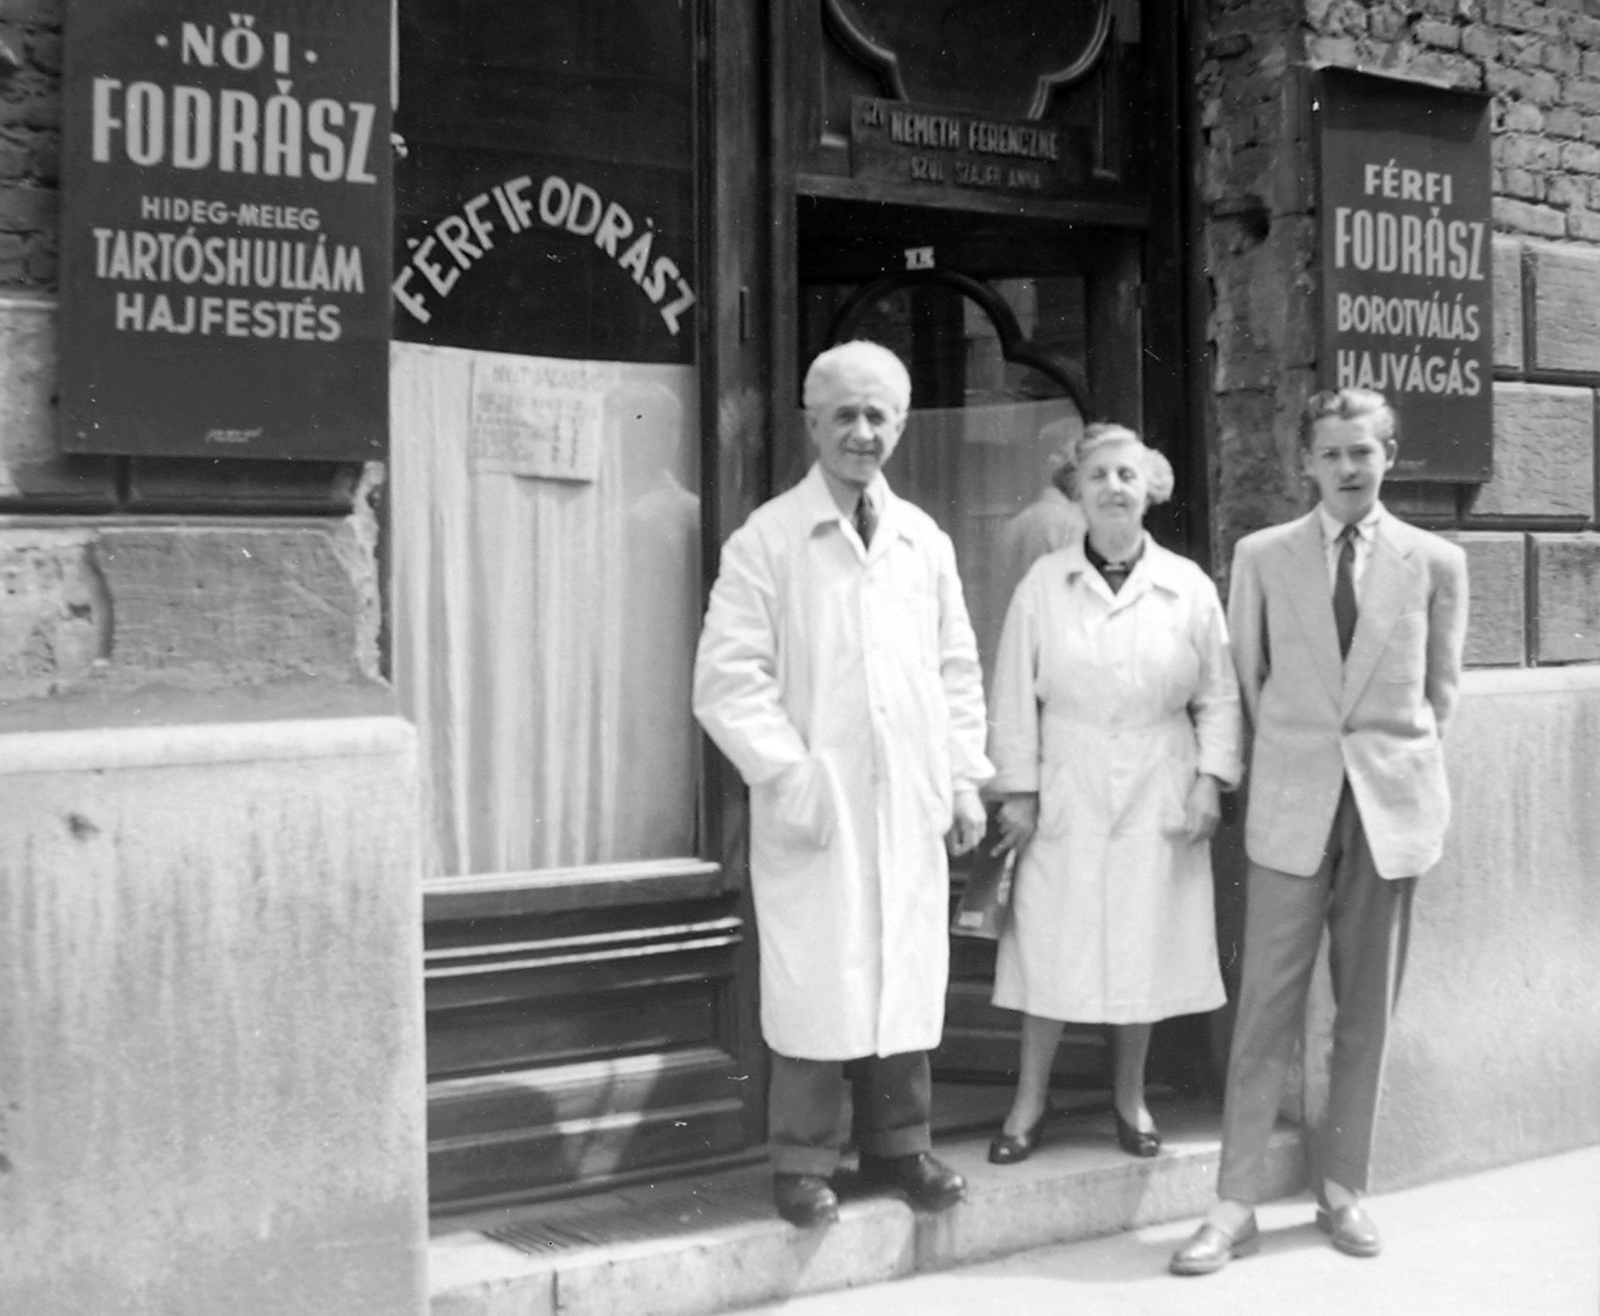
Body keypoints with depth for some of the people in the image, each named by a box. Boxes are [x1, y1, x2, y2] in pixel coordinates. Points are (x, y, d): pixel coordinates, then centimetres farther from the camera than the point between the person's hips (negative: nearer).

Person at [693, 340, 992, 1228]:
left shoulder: (924, 540, 12)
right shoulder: (767, 539, -3)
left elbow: (956, 669, 16)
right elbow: (727, 677, -8)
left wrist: (965, 776, 9)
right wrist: (788, 774, -15)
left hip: (911, 805, 4)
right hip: (814, 806, -4)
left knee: (906, 977, 8)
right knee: (817, 982, -3)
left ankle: (896, 1145, 22)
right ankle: (803, 1163, 10)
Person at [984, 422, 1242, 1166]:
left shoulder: (1189, 588, 2)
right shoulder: (1044, 585, 0)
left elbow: (1218, 696, 6)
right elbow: (1016, 695, 1)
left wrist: (1211, 781, -3)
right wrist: (1018, 789, -3)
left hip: (1158, 795, 1)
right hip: (1067, 793, -1)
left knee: (1145, 948, 6)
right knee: (1053, 947, 0)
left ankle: (1130, 1096, 23)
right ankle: (1030, 1101, 14)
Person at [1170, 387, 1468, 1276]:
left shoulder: (1436, 563, 3)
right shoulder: (1262, 556, 2)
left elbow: (1440, 684, 12)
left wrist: (1399, 761, 11)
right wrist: (1287, 754, 10)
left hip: (1392, 803, 1)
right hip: (1294, 803, -1)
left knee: (1366, 1008, 7)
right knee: (1267, 1003, -2)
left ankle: (1343, 1186, 20)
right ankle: (1236, 1204, 2)